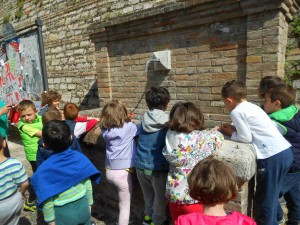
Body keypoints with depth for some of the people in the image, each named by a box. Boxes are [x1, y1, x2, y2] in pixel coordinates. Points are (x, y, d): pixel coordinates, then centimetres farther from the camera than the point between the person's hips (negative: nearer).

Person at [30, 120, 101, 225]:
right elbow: (88, 184, -4)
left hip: (64, 213, -2)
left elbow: (47, 199, -15)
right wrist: (89, 203, 10)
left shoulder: (45, 170, -20)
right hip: (83, 207, 3)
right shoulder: (80, 157, -13)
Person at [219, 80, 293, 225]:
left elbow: (246, 138, -10)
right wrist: (234, 128, 13)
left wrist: (231, 134, 7)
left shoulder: (236, 111, -9)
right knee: (270, 197, 22)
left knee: (263, 201, 6)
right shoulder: (251, 107, 16)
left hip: (272, 157, -9)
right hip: (285, 151, 9)